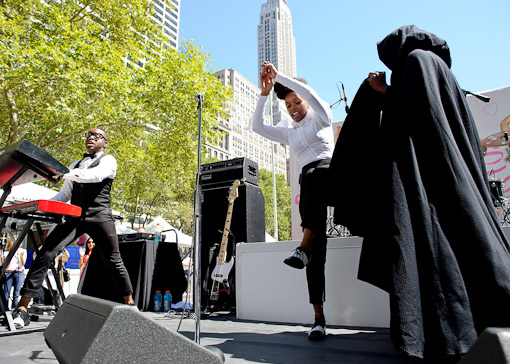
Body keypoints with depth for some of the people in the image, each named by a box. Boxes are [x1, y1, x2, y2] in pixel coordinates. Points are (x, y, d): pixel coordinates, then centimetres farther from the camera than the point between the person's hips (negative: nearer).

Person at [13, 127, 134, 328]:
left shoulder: (108, 160, 8)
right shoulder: (75, 165, 26)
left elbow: (97, 175, -15)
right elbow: (65, 194, 23)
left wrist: (66, 174, -26)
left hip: (99, 216, -5)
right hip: (74, 216, 5)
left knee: (114, 261, 1)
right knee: (45, 254, -10)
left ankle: (129, 303, 18)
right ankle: (22, 308, -6)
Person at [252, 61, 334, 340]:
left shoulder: (321, 116, 15)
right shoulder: (288, 130, 27)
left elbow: (308, 92, -4)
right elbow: (257, 127, 16)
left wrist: (277, 75, -2)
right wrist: (264, 95, 8)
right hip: (309, 185, 3)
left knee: (313, 175, -42)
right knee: (317, 251, -7)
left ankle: (305, 247, -45)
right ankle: (319, 317, -7)